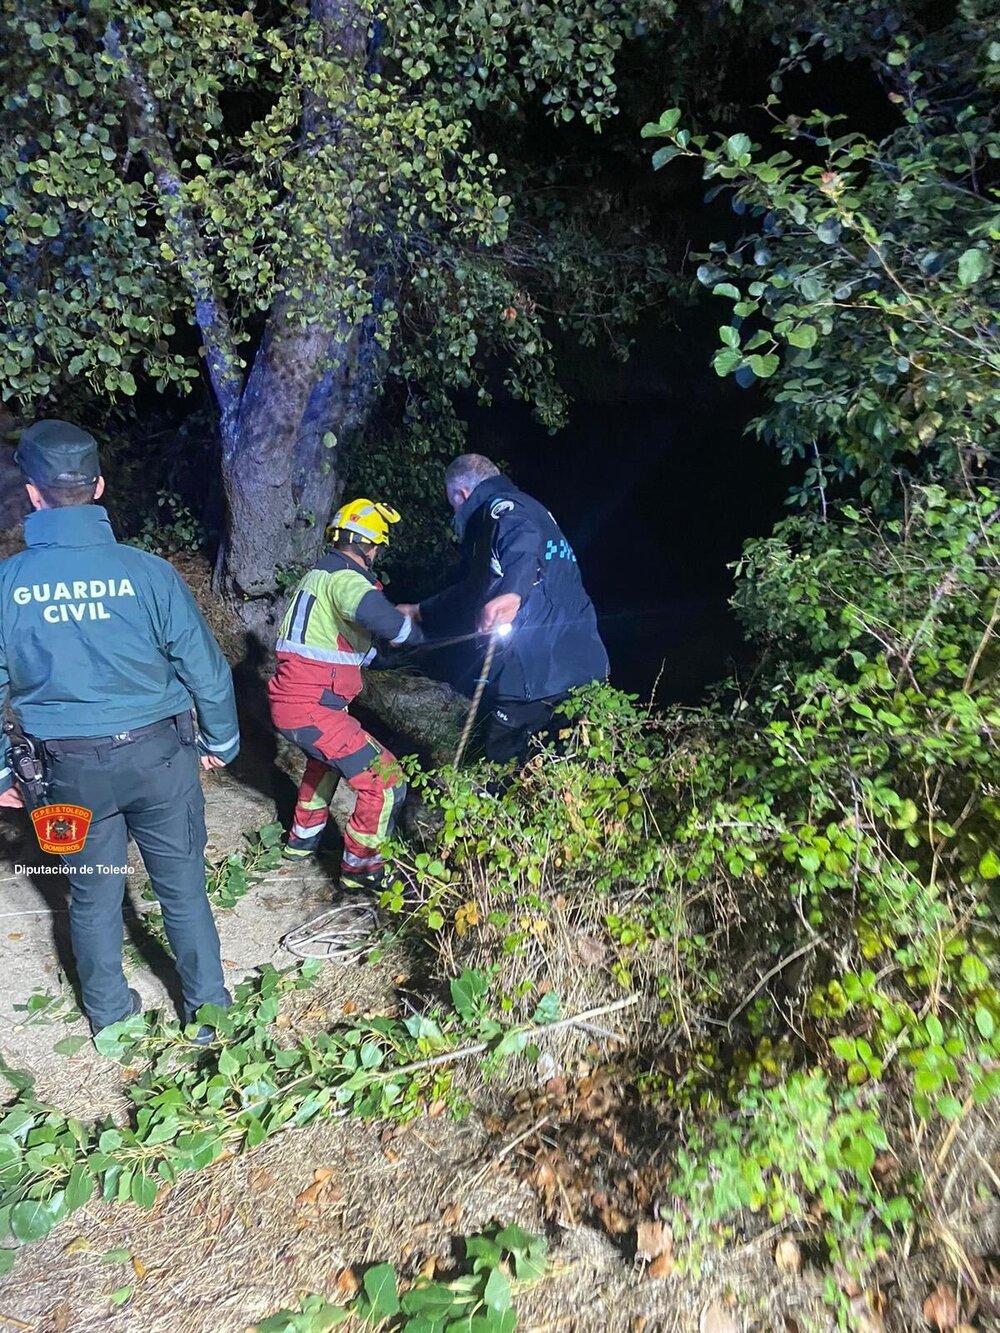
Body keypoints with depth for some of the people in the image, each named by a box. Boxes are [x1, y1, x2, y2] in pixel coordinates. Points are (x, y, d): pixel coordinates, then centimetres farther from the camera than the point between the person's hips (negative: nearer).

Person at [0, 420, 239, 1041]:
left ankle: (110, 1012, 37)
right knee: (183, 890, 13)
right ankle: (209, 1010, 27)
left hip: (72, 768, 2)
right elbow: (204, 667, -9)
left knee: (92, 895, 20)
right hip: (157, 755, -1)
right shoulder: (147, 570, -16)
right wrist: (220, 741, 8)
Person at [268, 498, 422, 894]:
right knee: (385, 782, -7)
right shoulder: (344, 578, -15)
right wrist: (414, 631, -20)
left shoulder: (322, 573, 17)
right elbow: (376, 613, -37)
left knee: (327, 757, 38)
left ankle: (303, 839, 49)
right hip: (311, 710, -11)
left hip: (289, 701, 11)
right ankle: (361, 869, 8)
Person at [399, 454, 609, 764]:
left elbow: (524, 540, -31)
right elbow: (476, 590, 35)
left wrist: (512, 593, -47)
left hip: (541, 672, -9)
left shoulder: (501, 507, -4)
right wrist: (420, 612, 40)